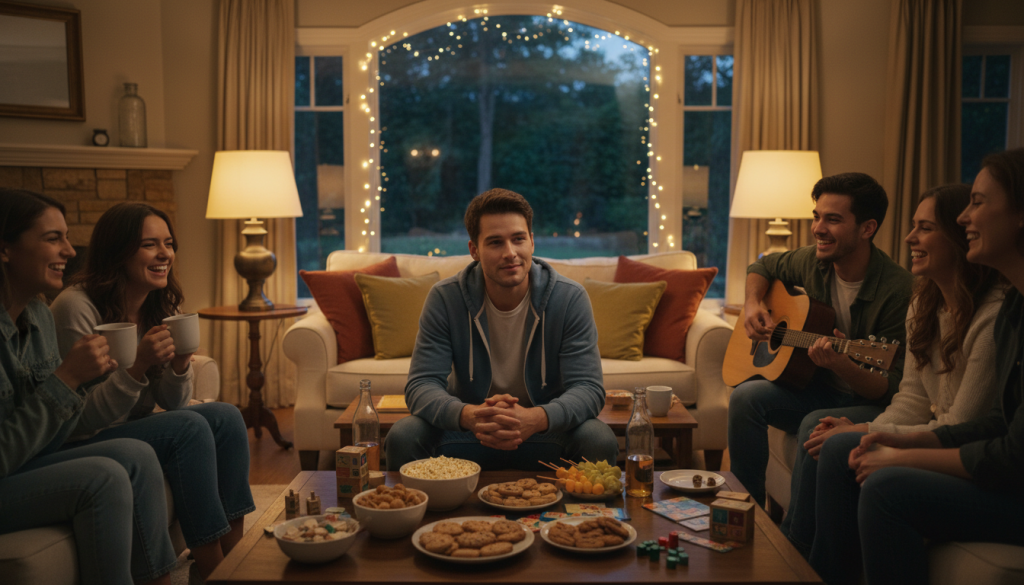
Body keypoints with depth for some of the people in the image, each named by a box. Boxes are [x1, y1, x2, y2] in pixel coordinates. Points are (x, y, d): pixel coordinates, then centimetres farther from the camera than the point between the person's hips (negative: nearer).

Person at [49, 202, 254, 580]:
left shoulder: (160, 309, 3)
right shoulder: (76, 308, -20)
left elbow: (171, 404, 5)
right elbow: (84, 420, -20)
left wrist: (181, 364, -15)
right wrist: (138, 365, -32)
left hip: (134, 429, 8)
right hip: (77, 446, -7)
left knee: (225, 417, -13)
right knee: (190, 429, -26)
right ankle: (213, 570, -17)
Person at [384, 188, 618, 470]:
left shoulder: (571, 299, -12)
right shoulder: (445, 299, -10)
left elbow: (589, 389, -17)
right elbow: (421, 385, -15)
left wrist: (536, 418, -40)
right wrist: (468, 415, -39)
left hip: (548, 429, 0)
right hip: (467, 430, 1)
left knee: (600, 441, -30)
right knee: (403, 437, -26)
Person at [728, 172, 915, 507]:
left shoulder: (898, 289, -22)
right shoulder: (813, 261, -3)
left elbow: (893, 389, -20)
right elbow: (763, 267, 20)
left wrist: (842, 366, -39)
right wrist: (753, 304, 0)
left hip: (871, 404, -6)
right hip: (819, 391, 6)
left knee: (816, 425, -35)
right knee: (746, 396, -19)